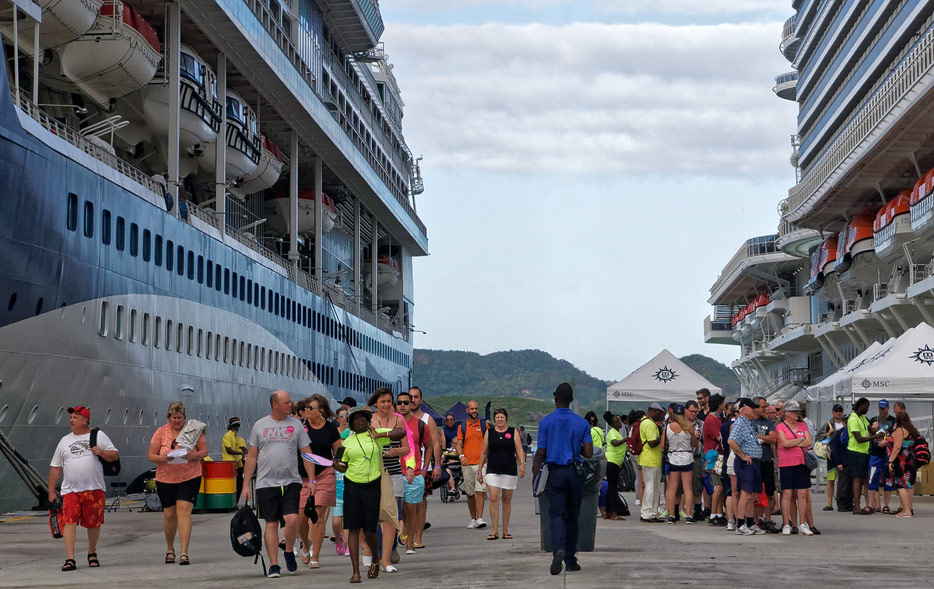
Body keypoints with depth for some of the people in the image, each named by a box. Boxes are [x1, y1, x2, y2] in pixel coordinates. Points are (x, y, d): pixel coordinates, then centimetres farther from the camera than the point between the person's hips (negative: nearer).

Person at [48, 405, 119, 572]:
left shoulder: (99, 436, 8)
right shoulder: (64, 441, 16)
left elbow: (115, 456, 6)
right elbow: (55, 467, 17)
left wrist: (101, 452, -14)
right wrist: (51, 490, 13)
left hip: (95, 489, -1)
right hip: (70, 490, 1)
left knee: (93, 523, 5)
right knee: (69, 522, -13)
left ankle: (92, 553, 28)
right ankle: (70, 559, -17)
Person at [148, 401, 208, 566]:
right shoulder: (161, 432, 3)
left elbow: (204, 451, 3)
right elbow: (151, 455, 2)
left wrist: (193, 456, -18)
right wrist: (163, 459, -19)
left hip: (190, 477, -2)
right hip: (166, 478, 2)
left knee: (184, 510, -14)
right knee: (169, 514, 7)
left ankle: (184, 553, -16)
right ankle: (170, 549, 31)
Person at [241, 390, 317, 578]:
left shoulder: (296, 425, 6)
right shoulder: (260, 425, 6)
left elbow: (307, 453, 7)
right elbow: (251, 457, 8)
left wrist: (311, 479, -2)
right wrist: (246, 484, 4)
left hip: (291, 482, 0)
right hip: (266, 483, 0)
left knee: (292, 519, -13)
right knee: (271, 524, 2)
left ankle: (289, 552, 13)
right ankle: (274, 565, 9)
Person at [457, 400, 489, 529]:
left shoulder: (484, 425, 6)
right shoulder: (462, 427, 9)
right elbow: (459, 444, 8)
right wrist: (461, 455, -11)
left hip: (481, 463, -2)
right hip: (467, 464, 2)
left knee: (480, 492, -13)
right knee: (470, 493, 8)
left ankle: (479, 518, -17)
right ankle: (473, 519, 18)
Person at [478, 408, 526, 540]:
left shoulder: (513, 432, 6)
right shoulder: (489, 433, 8)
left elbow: (519, 450, 0)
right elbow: (484, 453, 12)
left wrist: (522, 464, -16)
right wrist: (479, 470, 10)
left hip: (509, 470, 0)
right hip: (493, 471, 0)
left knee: (507, 500, 6)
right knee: (493, 499, -12)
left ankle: (505, 530, 14)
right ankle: (495, 531, -11)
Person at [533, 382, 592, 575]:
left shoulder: (546, 422, -3)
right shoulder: (582, 423, 1)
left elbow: (540, 454, -4)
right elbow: (589, 453, -3)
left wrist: (535, 478, 2)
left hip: (555, 473, -2)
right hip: (575, 473, 2)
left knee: (556, 515, -4)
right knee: (572, 517, 11)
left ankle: (558, 550, -30)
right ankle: (570, 560, 15)